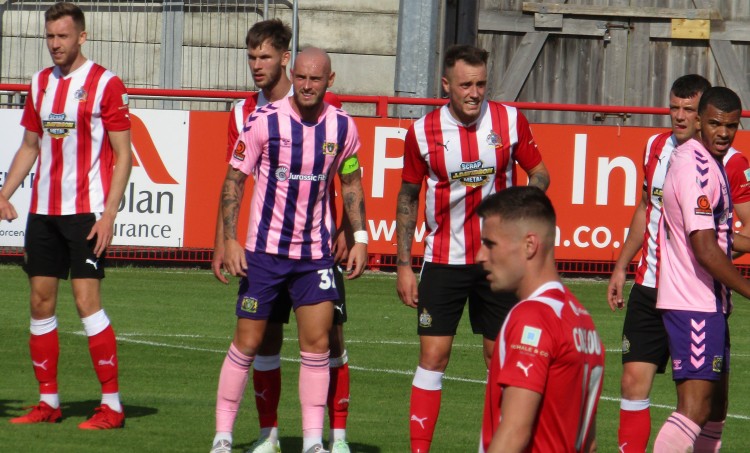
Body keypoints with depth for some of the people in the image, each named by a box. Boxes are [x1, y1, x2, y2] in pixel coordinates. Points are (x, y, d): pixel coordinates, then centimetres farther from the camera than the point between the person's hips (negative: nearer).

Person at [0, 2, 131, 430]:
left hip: (87, 210, -6)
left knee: (86, 298, -12)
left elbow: (123, 155, -7)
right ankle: (49, 402, 13)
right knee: (41, 302, 5)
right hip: (43, 210, 6)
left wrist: (109, 215, -14)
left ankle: (112, 405, -8)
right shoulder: (41, 83, 13)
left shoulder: (106, 84, -6)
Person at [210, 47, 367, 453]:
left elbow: (351, 182, 13)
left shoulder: (342, 126, 0)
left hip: (316, 252, 2)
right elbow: (234, 179, -5)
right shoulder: (264, 121, -10)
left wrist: (359, 237, 5)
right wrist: (229, 240, -12)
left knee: (317, 342, -2)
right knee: (247, 343, 1)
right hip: (264, 251, -2)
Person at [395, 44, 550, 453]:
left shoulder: (510, 121, -5)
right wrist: (403, 265, 2)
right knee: (433, 357, -5)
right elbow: (408, 198, 5)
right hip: (443, 261, -1)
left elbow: (539, 173, 7)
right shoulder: (423, 132, -5)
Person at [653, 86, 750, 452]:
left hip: (707, 302, 10)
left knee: (716, 406, 13)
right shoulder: (696, 168, -18)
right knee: (696, 406, -17)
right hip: (695, 305, -10)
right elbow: (705, 250, -22)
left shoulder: (707, 162, 13)